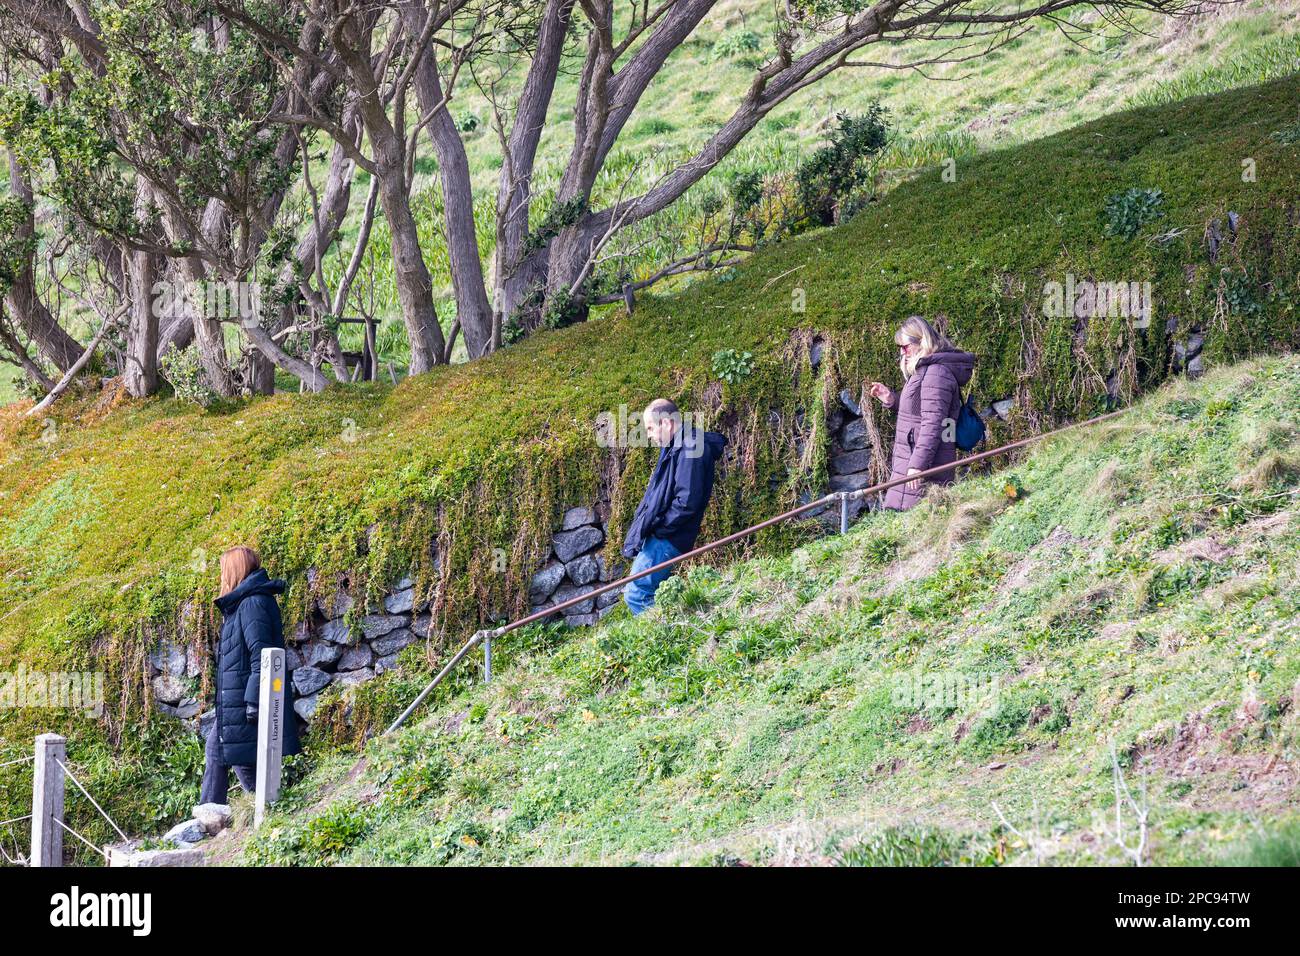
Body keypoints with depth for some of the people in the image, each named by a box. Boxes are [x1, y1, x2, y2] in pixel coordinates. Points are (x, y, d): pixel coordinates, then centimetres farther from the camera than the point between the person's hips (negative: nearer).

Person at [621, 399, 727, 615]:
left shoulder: (690, 450, -16)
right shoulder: (674, 449, 17)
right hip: (658, 538, 11)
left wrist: (656, 527, -16)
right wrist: (646, 526, 12)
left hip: (666, 540, -11)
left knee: (636, 595, -14)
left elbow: (687, 502, -23)